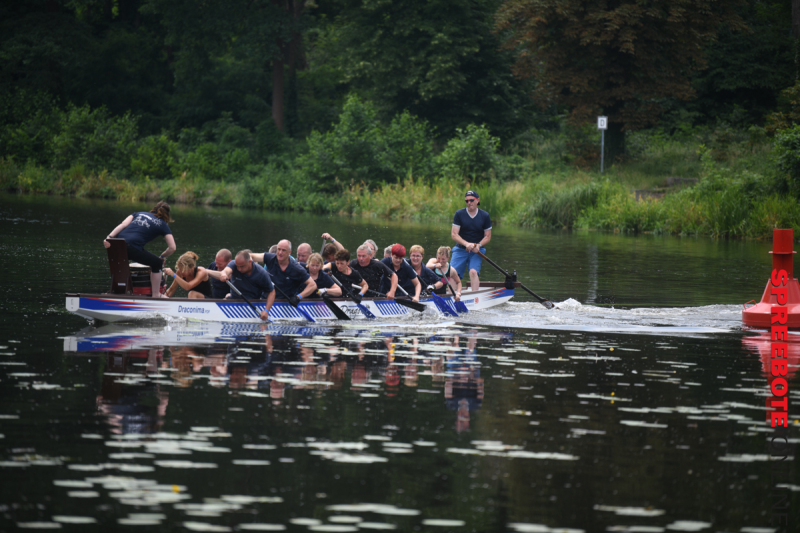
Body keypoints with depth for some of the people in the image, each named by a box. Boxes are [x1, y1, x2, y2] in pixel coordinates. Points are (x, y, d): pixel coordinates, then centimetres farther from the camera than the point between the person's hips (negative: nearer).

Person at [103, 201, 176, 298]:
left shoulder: (140, 213, 27)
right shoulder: (163, 225, 17)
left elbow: (123, 225, 10)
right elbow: (172, 248, 12)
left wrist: (109, 237, -1)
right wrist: (162, 256, 31)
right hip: (132, 248, -5)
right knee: (157, 263, 16)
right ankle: (156, 295, 17)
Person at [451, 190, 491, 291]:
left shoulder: (485, 216, 1)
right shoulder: (459, 214, -2)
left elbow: (488, 236, 5)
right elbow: (454, 234, -8)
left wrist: (479, 245, -16)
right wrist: (466, 244, -24)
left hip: (476, 251, -1)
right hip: (460, 249, 1)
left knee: (473, 272, -23)